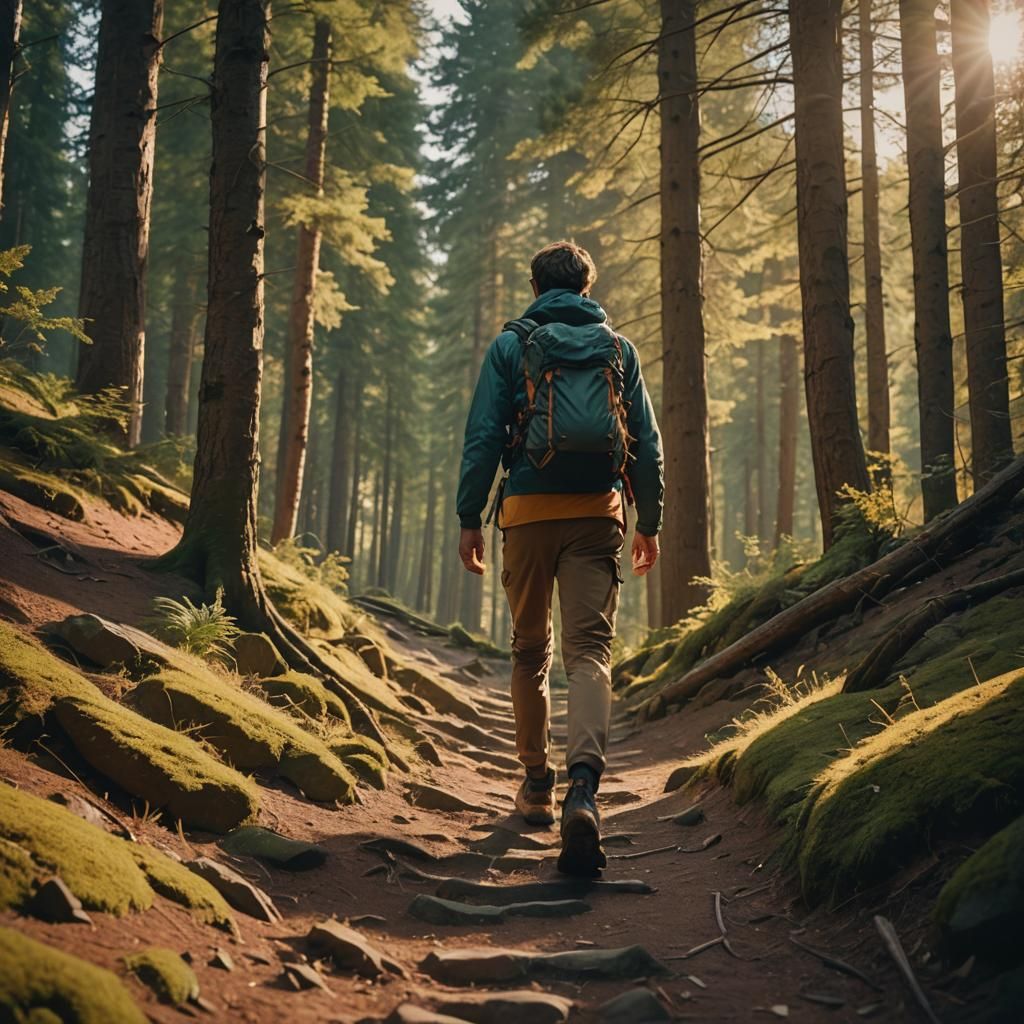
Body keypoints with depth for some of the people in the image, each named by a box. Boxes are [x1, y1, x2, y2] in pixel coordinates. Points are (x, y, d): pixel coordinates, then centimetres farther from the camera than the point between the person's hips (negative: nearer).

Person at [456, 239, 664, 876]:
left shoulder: (511, 345, 5)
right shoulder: (618, 349, 11)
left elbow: (483, 436, -1)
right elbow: (648, 442, 9)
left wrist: (469, 519, 3)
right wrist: (650, 522, 15)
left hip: (529, 511, 0)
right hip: (598, 512, 1)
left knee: (530, 650, 14)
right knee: (590, 648, -7)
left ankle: (537, 785, 23)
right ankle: (584, 786, -28)